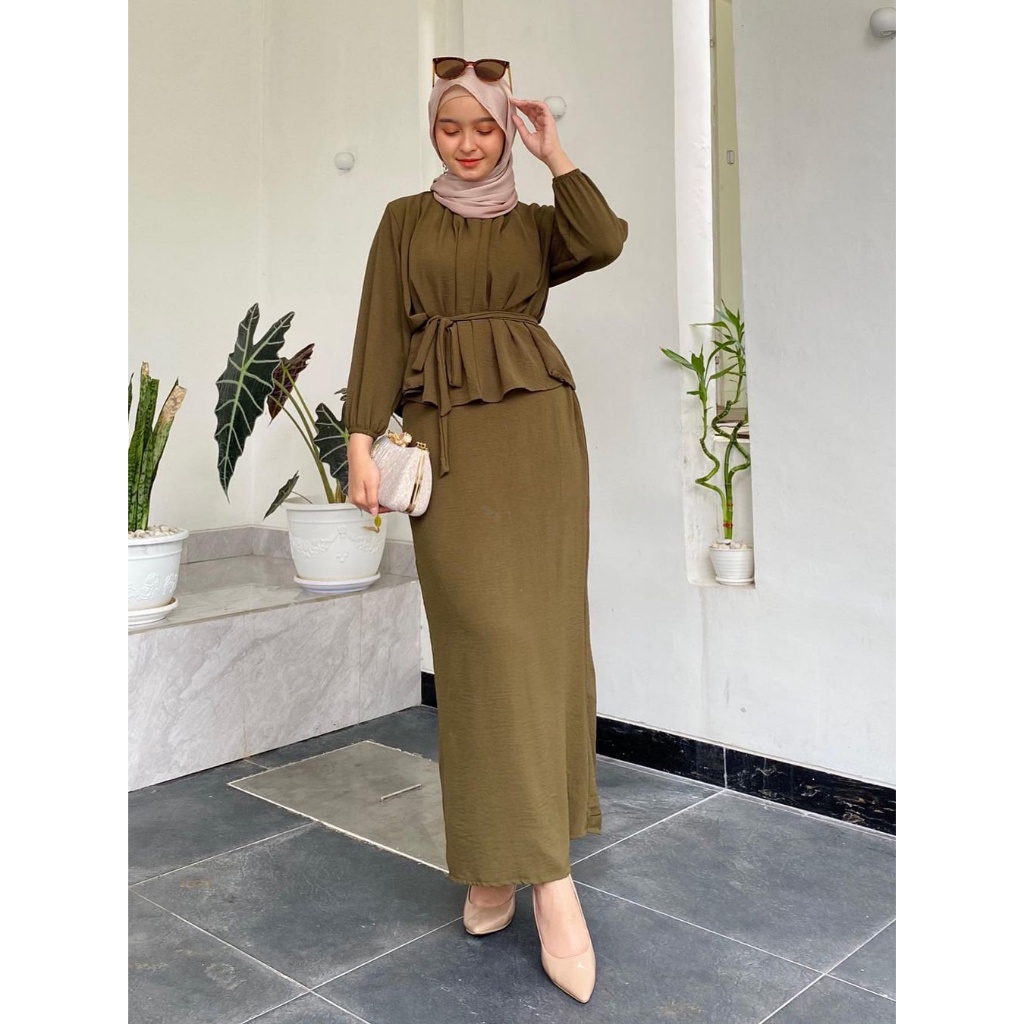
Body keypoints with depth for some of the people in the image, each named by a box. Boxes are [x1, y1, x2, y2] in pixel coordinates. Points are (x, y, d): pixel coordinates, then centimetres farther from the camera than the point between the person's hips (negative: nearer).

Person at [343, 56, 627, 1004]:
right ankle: (548, 874, -7)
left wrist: (554, 150, 4)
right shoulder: (405, 221, 16)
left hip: (539, 427, 1)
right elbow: (380, 333, 6)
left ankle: (520, 846, 11)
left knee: (542, 626, -3)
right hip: (448, 437, -1)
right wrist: (362, 442, -4)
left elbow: (608, 241, -7)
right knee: (484, 634, -11)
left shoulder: (538, 223, 16)